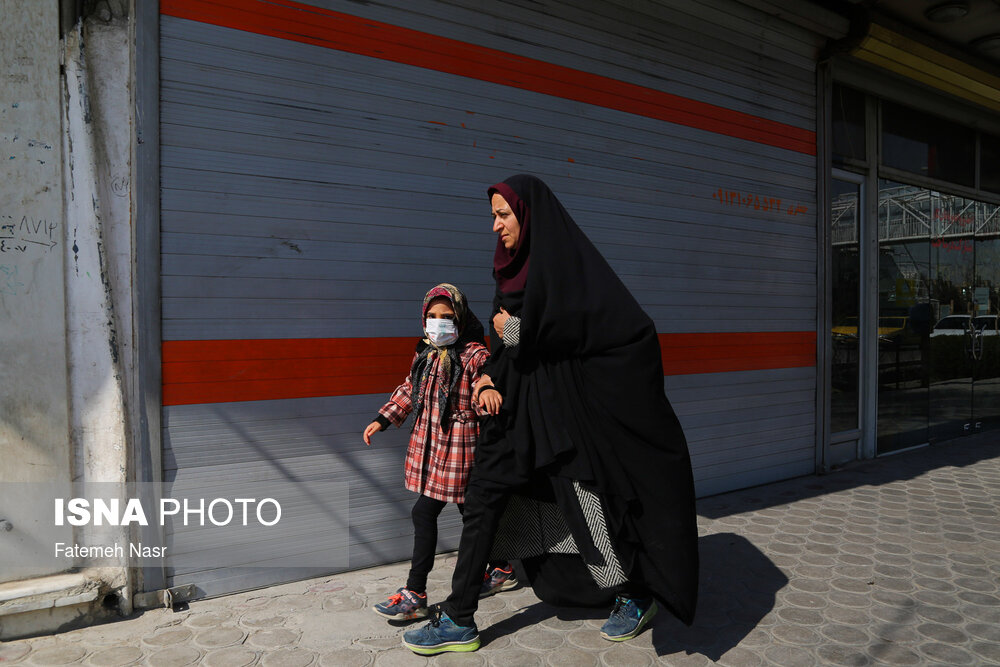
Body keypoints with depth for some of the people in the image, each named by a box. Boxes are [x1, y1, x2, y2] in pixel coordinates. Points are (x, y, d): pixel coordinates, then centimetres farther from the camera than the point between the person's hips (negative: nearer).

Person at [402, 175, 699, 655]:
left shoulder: (567, 260, -12)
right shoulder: (511, 269, 12)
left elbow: (620, 326, -23)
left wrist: (519, 331, -17)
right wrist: (490, 378, -2)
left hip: (566, 405, -7)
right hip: (517, 404, 8)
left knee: (590, 504, 5)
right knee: (482, 498, 3)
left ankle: (636, 596, 31)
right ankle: (458, 620, 13)